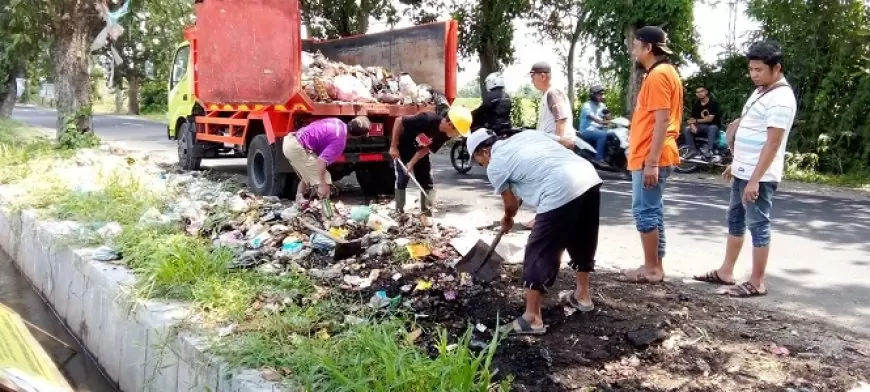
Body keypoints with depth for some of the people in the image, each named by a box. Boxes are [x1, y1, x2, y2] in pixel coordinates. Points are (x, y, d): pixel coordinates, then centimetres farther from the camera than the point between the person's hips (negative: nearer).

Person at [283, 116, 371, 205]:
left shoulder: (337, 122, 9)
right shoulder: (340, 140, -17)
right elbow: (321, 160, -25)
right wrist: (322, 184, -23)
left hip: (290, 141, 10)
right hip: (297, 148, -10)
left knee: (307, 176, 28)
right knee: (325, 181, -6)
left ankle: (299, 202, 27)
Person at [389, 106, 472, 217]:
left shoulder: (445, 135, -18)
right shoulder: (427, 120, -37)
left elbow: (428, 148, -11)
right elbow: (399, 122, -29)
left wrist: (412, 163, -22)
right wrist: (393, 147, -25)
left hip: (420, 154, 6)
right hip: (402, 150, -5)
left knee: (428, 183, 1)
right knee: (401, 180, -7)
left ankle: (427, 214, 7)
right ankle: (399, 213, 4)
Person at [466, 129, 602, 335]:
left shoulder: (495, 166, 9)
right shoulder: (527, 134, 27)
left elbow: (511, 204, 20)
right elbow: (568, 140, 29)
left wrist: (507, 220, 42)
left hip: (562, 192, -8)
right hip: (589, 177, 8)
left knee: (539, 253, 3)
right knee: (583, 241, 26)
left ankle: (532, 318, 8)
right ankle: (582, 296, 42)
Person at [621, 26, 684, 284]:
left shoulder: (658, 75, -14)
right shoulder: (661, 73, 17)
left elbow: (662, 121, -21)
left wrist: (651, 162, -23)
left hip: (650, 158, -10)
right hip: (651, 157, 10)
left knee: (644, 211, -5)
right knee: (652, 211, 12)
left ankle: (651, 269, 1)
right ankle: (654, 266, 18)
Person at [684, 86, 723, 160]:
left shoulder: (713, 103, -8)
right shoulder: (696, 105, 7)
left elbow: (710, 118, -15)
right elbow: (692, 118, 1)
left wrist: (696, 121, -13)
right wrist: (692, 125, -22)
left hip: (713, 125, -4)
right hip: (701, 126, 5)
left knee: (712, 128, -39)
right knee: (687, 129, -19)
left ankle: (708, 150, -46)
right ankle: (693, 150, -23)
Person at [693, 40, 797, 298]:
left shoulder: (780, 99, -18)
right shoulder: (760, 92, 13)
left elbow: (773, 143, -22)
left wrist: (755, 179, -24)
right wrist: (736, 164, 22)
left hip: (760, 177, -10)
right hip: (743, 172, 10)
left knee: (758, 226, -3)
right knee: (735, 220, 15)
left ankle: (756, 284, 6)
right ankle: (725, 272, 25)